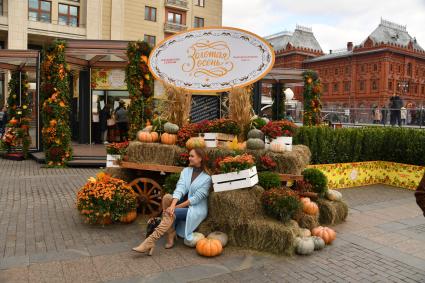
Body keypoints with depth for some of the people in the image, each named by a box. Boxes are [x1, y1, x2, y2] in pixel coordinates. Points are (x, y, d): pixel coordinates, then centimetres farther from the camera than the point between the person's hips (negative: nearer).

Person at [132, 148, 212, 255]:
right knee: (167, 197, -24)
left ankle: (150, 242, -30)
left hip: (196, 209, -5)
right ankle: (170, 237, -22)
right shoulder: (186, 171, 6)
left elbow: (196, 198, -16)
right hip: (183, 203, 5)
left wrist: (176, 207, -21)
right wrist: (173, 204, -27)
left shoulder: (206, 178, -9)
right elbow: (180, 188, -9)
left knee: (172, 213, -30)